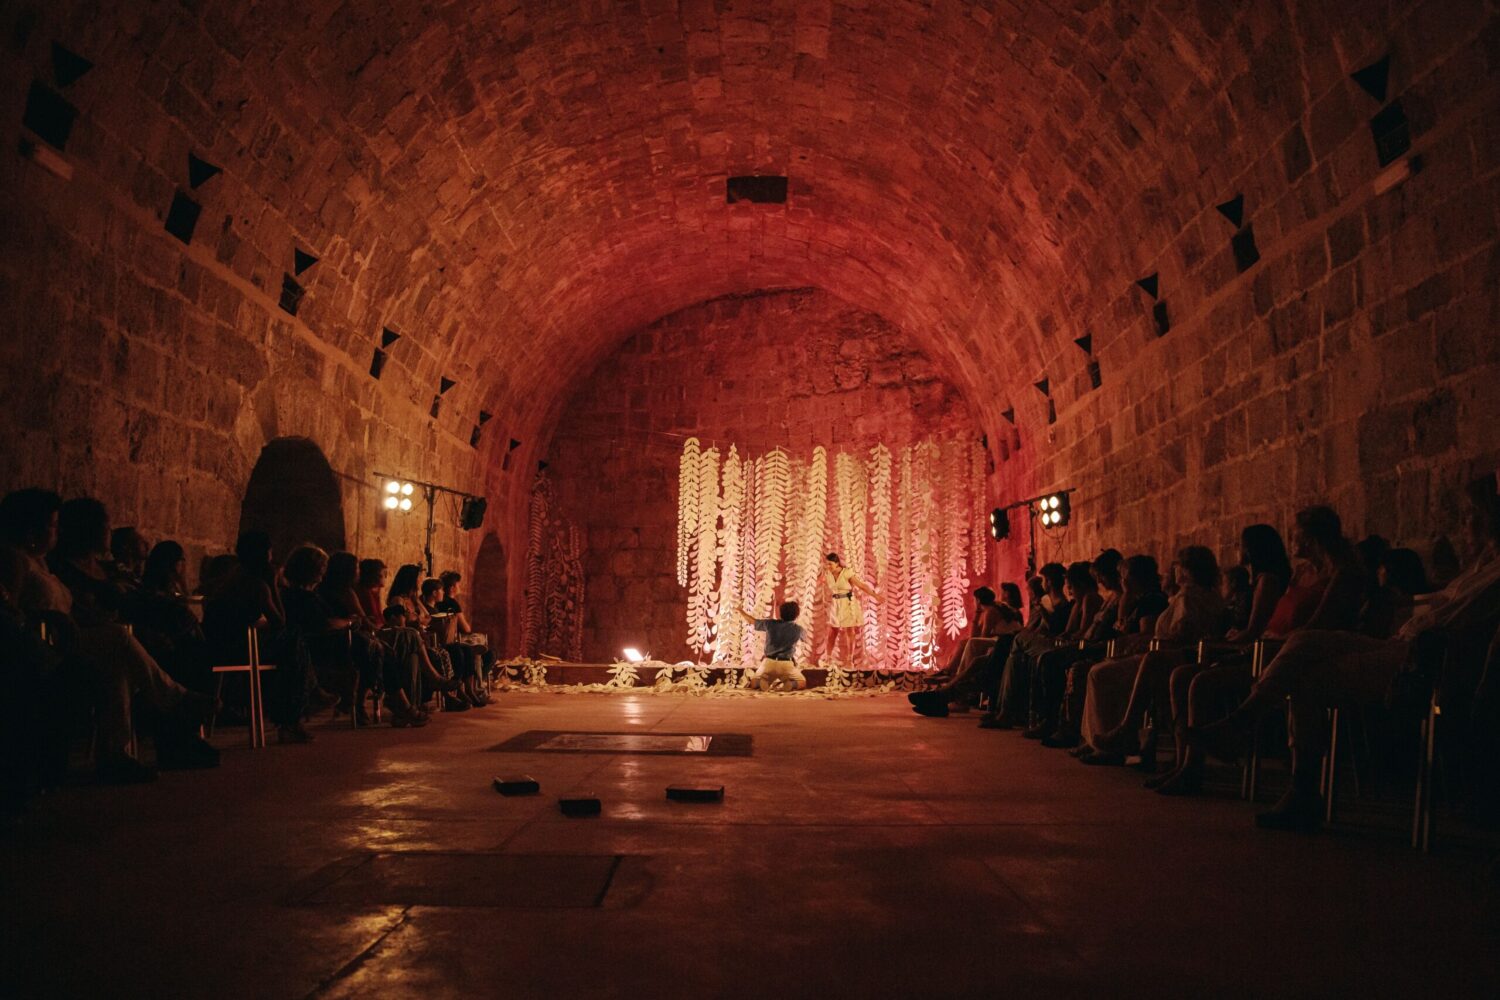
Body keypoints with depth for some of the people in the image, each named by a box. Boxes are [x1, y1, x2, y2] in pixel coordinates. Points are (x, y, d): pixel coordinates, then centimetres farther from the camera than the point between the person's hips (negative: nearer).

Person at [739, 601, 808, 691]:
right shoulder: (798, 629, 0)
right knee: (802, 683, 20)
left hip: (769, 663, 1)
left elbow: (751, 621, 15)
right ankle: (788, 684, -13)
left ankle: (762, 682, -14)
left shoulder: (770, 623, 1)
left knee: (752, 682, 22)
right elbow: (805, 635, 26)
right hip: (787, 664, -1)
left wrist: (740, 610, 34)